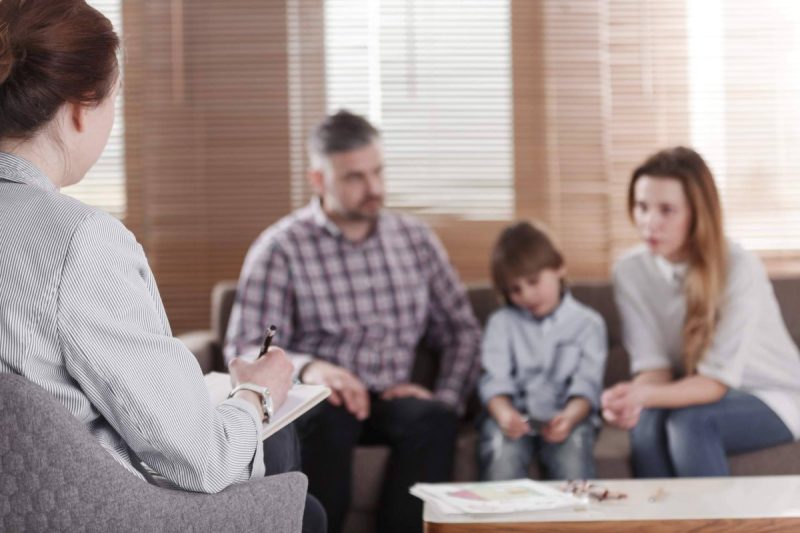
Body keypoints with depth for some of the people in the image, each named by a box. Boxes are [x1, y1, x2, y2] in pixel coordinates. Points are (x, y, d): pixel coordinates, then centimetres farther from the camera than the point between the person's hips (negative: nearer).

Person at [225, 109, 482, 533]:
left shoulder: (415, 240, 11)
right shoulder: (281, 247, -2)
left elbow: (462, 331, 15)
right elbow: (244, 350, -9)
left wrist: (446, 397, -5)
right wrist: (307, 367, -30)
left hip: (391, 402, 3)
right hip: (315, 401, -3)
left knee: (433, 418, -30)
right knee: (327, 414, -37)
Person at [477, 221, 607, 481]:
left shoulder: (588, 323, 10)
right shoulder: (501, 323, 13)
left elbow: (586, 384, -1)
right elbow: (495, 380, -1)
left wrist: (570, 417, -25)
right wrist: (504, 414, -25)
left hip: (567, 415, 0)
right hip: (513, 414, 1)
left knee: (573, 447, -34)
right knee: (502, 450, -32)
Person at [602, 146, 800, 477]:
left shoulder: (740, 269, -23)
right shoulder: (630, 271, -10)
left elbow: (717, 380, -24)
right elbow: (654, 366, -10)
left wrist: (645, 395, -42)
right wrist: (631, 398, -35)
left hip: (771, 399, -3)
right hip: (701, 396, 3)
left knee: (690, 422, -33)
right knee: (646, 422, -30)